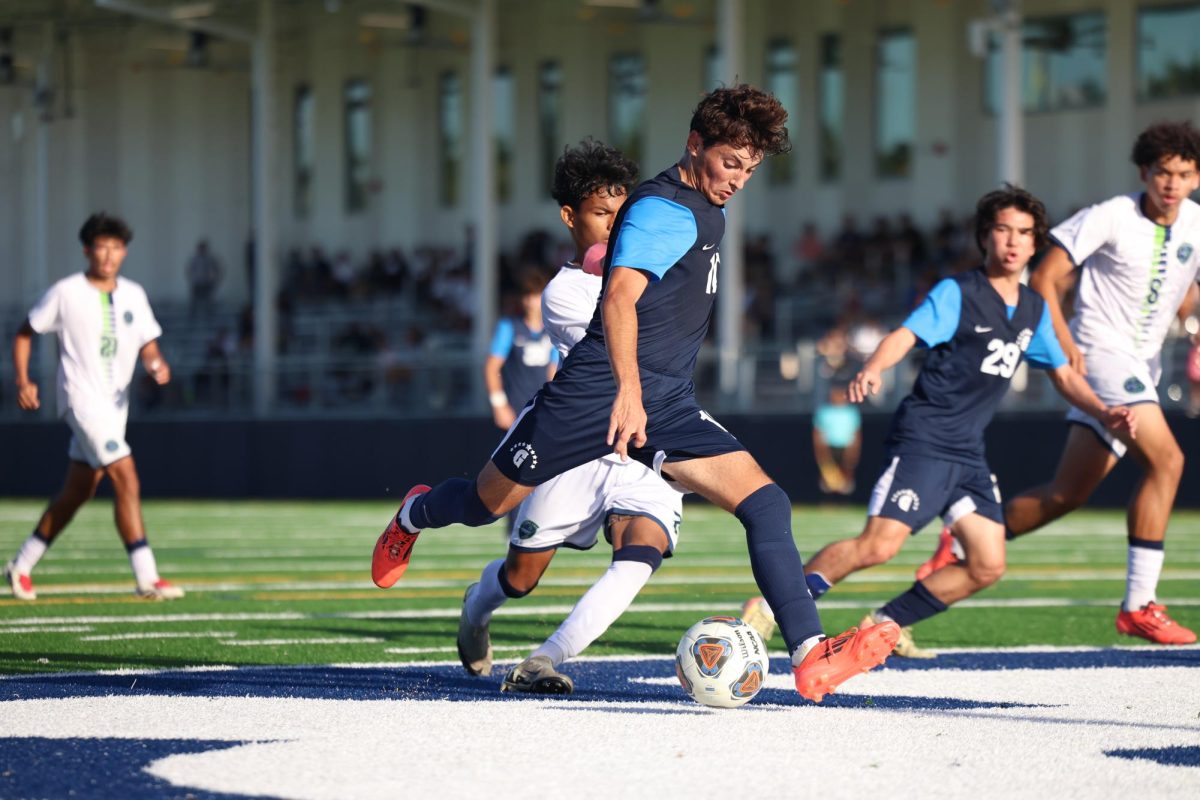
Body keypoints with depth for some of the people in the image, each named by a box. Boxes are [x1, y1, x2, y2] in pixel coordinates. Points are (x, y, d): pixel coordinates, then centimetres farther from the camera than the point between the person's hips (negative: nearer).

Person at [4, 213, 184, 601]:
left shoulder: (133, 295, 8)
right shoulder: (65, 293, -6)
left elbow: (148, 344, 10)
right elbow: (25, 333, 3)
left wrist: (157, 364, -13)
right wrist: (23, 381, -6)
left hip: (116, 403, 6)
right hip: (81, 399, -6)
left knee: (77, 493, 13)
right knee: (127, 479, -19)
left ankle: (22, 566, 27)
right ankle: (147, 577, -20)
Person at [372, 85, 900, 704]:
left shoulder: (706, 212, 14)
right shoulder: (663, 209, -15)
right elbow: (619, 296, -31)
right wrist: (628, 391, -43)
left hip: (667, 405, 8)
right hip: (594, 392, -7)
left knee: (765, 502, -14)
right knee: (486, 503, 9)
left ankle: (810, 655, -23)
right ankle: (416, 515, 46)